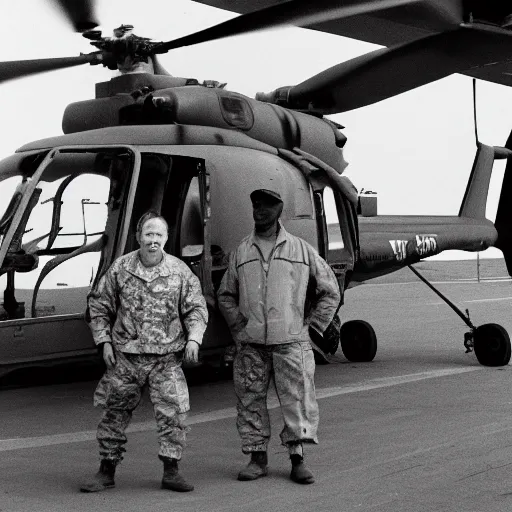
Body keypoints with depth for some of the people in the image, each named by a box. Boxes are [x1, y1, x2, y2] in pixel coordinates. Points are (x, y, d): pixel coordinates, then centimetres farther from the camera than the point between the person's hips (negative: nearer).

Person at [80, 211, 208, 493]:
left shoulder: (180, 271, 0)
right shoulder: (119, 269, 0)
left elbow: (196, 308, 6)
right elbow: (98, 306, 8)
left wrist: (193, 338, -9)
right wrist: (104, 341, 1)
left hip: (166, 357, 0)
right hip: (125, 356, 1)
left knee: (172, 412, -6)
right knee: (115, 412, 6)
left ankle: (171, 471, 7)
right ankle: (106, 470, 18)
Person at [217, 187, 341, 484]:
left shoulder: (300, 249, 6)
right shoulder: (241, 253, 11)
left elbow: (330, 290, 12)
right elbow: (225, 295, 21)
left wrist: (311, 325, 6)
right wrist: (238, 324, 7)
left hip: (291, 341, -2)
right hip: (251, 345, 2)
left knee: (298, 398, -4)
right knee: (250, 400, 3)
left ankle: (298, 460, 3)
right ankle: (258, 458, 13)